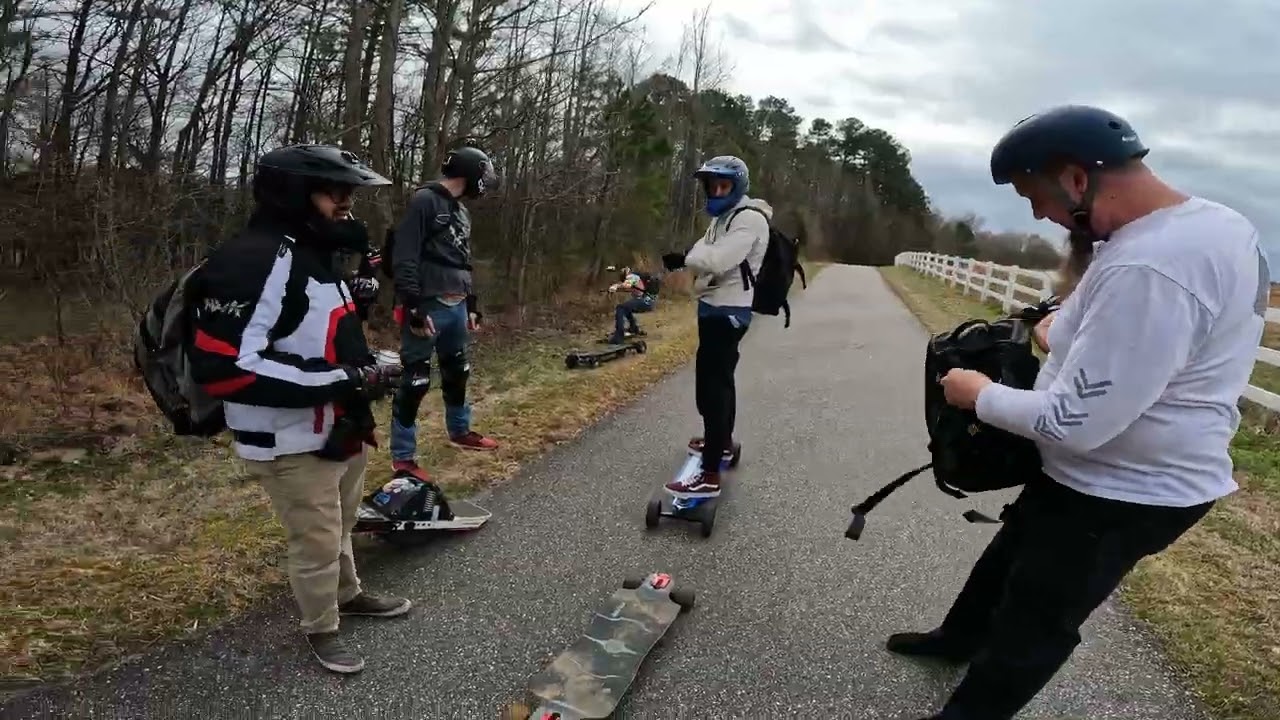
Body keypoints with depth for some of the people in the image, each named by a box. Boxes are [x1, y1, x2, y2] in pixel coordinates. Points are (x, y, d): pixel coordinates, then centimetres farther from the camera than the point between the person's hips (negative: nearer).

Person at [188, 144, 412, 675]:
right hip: (292, 444, -9)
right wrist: (341, 381, -29)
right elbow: (222, 366, -30)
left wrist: (366, 370, 8)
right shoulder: (254, 259, -23)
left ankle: (348, 594, 48)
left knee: (339, 528, 26)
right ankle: (321, 631, 31)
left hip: (341, 430, 9)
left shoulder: (315, 253, 11)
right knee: (316, 543, 8)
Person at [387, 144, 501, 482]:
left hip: (456, 307, 9)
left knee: (457, 372, 21)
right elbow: (404, 259, -16)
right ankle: (403, 456, 7)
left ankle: (460, 430, 39)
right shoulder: (424, 201, -10)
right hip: (429, 307, -8)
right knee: (415, 381, -3)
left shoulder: (462, 211, 17)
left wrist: (472, 305, 22)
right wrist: (414, 307, -20)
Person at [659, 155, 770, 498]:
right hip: (716, 306, 11)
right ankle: (722, 441, 43)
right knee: (719, 379, 23)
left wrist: (683, 258, -11)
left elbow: (718, 260, -29)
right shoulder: (723, 215, 17)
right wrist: (685, 258, -15)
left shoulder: (749, 218, -16)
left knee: (711, 387, -13)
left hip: (727, 311, -11)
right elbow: (704, 253, 8)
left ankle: (710, 475, -11)